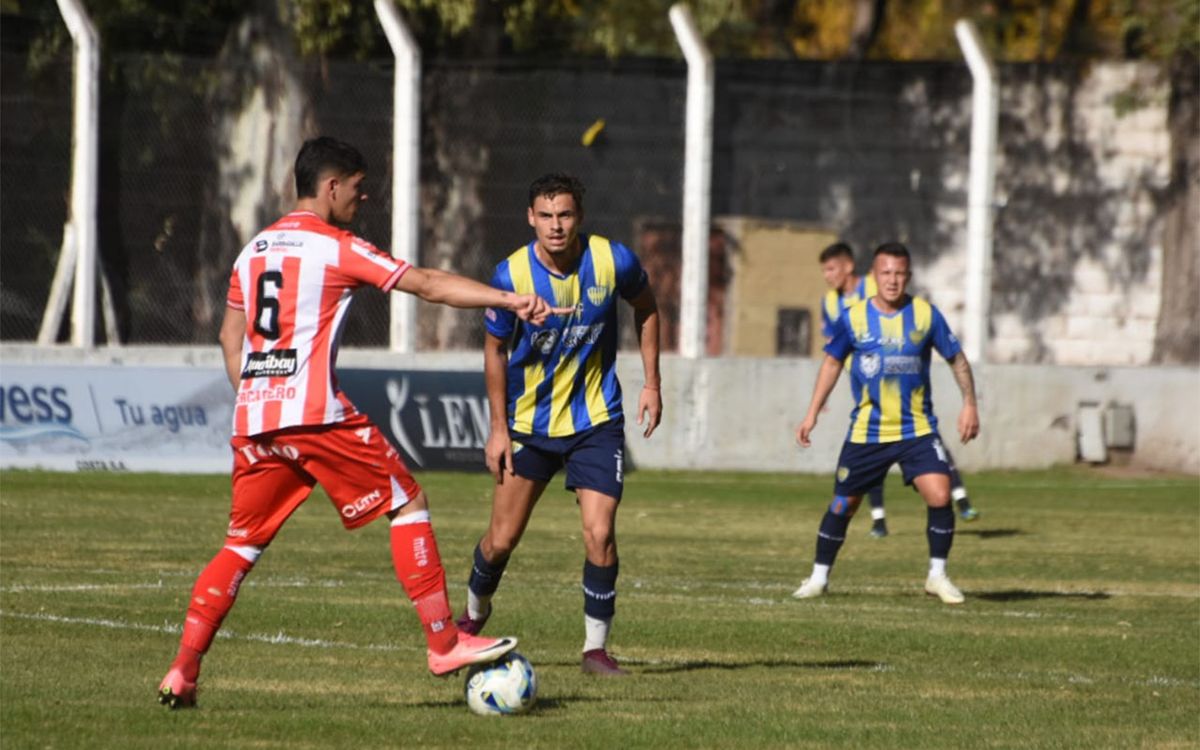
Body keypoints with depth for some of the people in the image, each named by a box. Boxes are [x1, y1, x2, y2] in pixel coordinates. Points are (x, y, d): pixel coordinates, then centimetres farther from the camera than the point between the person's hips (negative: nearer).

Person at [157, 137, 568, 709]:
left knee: (242, 545, 13)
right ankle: (444, 644, 1)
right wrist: (509, 300, -11)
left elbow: (230, 335, 23)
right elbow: (426, 284, -8)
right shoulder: (337, 247, -2)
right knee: (408, 505, 5)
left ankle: (182, 673, 2)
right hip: (316, 414, -6)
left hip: (253, 422, 7)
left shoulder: (254, 250, 18)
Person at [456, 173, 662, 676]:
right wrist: (499, 427, -3)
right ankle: (474, 611, 39)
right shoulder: (512, 274, -16)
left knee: (599, 534, -13)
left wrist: (652, 382, 3)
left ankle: (596, 648, 2)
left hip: (596, 421, 0)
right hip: (529, 422, 0)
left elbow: (646, 309, 7)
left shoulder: (613, 261, -14)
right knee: (502, 538, 8)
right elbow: (495, 350, -2)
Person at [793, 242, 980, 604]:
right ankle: (819, 577, 23)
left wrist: (970, 403, -3)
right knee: (843, 504, 5)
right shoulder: (853, 318, -3)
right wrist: (812, 413, 10)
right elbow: (833, 361, 12)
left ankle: (938, 575, -1)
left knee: (940, 495, -17)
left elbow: (957, 358, 7)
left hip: (917, 430, -1)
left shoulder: (926, 315, -4)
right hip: (866, 432, 1)